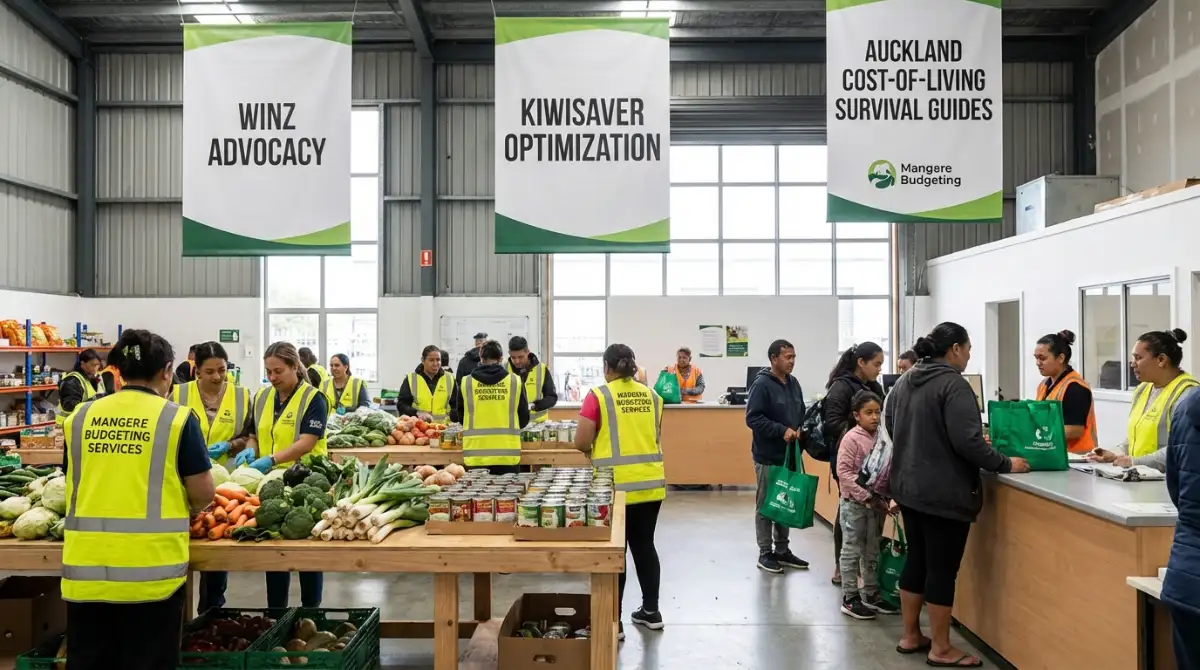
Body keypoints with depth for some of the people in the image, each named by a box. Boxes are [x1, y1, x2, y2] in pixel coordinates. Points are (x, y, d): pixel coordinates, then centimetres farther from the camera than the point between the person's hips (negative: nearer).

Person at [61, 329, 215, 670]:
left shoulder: (80, 416, 4)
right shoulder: (177, 418, -8)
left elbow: (76, 486, 18)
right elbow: (203, 494, -4)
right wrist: (183, 509, 18)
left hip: (85, 567, 4)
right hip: (151, 568, -3)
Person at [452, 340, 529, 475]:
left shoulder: (466, 383, -1)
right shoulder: (515, 382, -2)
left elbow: (458, 416, 11)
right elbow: (524, 419, 6)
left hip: (476, 454, 0)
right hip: (507, 453, 0)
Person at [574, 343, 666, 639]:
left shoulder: (598, 395, -8)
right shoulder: (652, 396, 7)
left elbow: (581, 442, -8)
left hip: (616, 486, -5)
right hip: (651, 484, 5)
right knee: (644, 545, 17)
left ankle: (613, 621, 10)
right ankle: (651, 611, 27)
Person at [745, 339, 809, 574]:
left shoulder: (793, 383, 9)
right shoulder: (762, 384, -14)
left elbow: (801, 413, 19)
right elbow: (753, 418, -19)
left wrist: (800, 429, -2)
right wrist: (782, 431, -22)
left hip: (789, 454, 7)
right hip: (767, 456, -7)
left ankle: (782, 550, 25)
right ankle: (765, 553, 13)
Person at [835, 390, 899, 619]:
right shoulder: (851, 438, -14)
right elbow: (843, 472, -18)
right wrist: (866, 496, -20)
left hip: (877, 502, 6)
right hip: (854, 503, -6)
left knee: (872, 552, 16)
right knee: (852, 552, 3)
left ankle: (870, 594, 29)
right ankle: (850, 598, 12)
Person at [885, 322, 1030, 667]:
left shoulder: (905, 381, 10)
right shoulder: (954, 385, -17)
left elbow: (889, 423, 22)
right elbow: (967, 441, -22)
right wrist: (1006, 464, -10)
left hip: (908, 486, 8)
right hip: (943, 492, -8)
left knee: (916, 560, 17)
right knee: (943, 568, 2)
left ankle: (910, 636, 26)